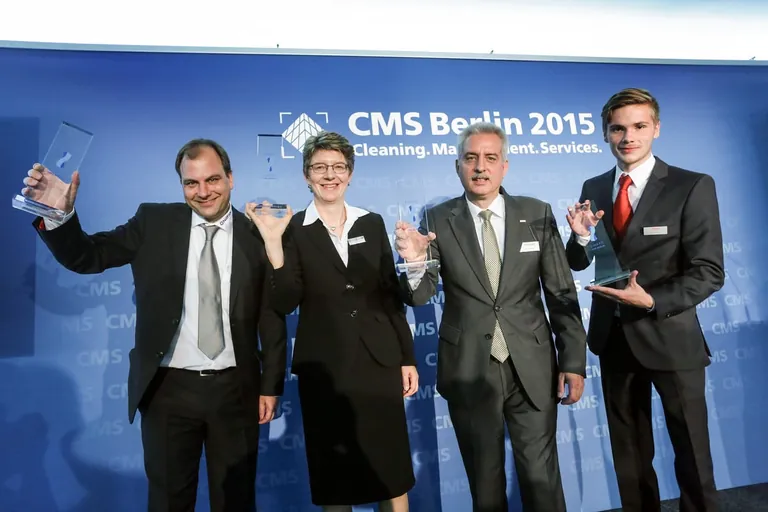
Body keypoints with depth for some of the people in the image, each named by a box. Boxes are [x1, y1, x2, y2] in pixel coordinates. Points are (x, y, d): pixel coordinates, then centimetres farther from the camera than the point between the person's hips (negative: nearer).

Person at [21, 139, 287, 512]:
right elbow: (86, 257, -2)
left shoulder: (257, 236, -3)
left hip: (235, 390, 0)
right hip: (168, 388, 1)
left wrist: (271, 386, 2)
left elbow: (272, 318, 1)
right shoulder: (154, 222, -1)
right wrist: (58, 214, -21)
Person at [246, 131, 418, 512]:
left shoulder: (372, 223, 6)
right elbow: (284, 304, -11)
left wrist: (407, 358, 6)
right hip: (324, 369, -2)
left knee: (393, 474, 12)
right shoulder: (293, 230, -2)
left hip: (379, 363, 2)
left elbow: (391, 294, 7)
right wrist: (273, 243, -22)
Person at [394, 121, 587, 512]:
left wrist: (573, 362, 0)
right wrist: (414, 261, -29)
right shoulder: (438, 221, -4)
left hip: (532, 367, 1)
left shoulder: (537, 214, -1)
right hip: (468, 370, 0)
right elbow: (420, 295, -7)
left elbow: (561, 292, 1)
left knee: (541, 477, 13)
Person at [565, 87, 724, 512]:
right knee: (629, 454, 19)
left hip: (669, 337, -4)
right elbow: (579, 263, 6)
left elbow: (709, 272, -13)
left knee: (691, 452, 14)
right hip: (613, 337, 4)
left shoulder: (693, 187, -10)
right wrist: (580, 236, -15)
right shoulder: (593, 189, 2)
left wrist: (652, 301, -26)